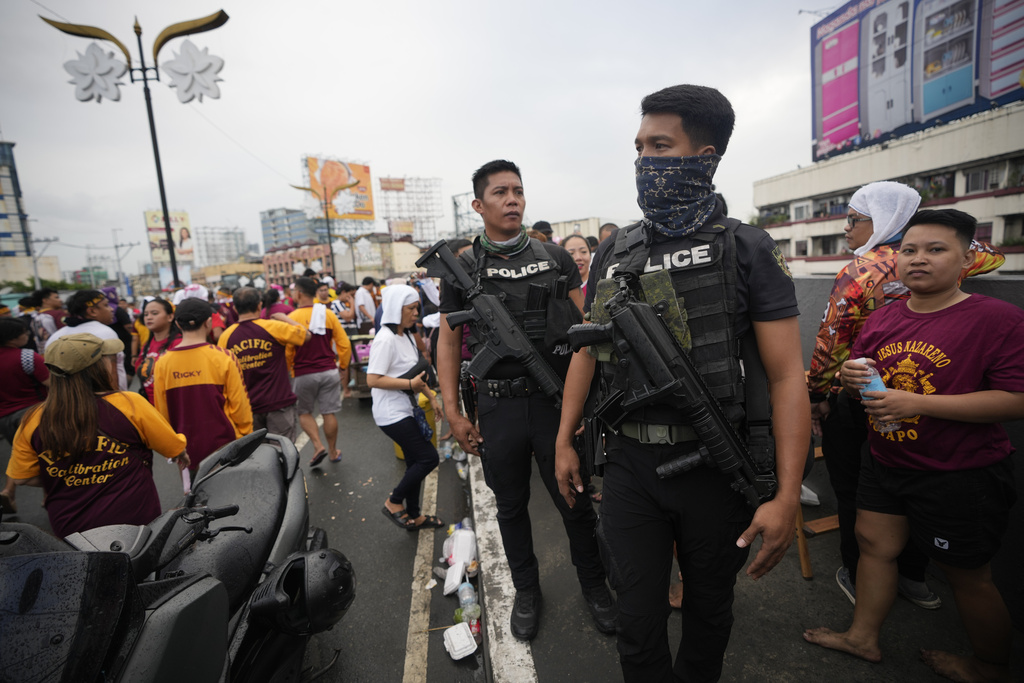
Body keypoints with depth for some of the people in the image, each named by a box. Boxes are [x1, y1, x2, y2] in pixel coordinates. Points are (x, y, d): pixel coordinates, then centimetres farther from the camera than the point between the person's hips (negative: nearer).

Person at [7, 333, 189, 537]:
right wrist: (183, 456, 17)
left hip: (67, 530, 4)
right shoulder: (130, 405, -17)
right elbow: (175, 448, -5)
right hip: (134, 520, -4)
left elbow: (22, 478, 4)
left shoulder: (34, 421, -8)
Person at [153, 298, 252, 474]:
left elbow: (162, 411, 5)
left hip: (187, 451, 3)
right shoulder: (223, 357, -13)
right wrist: (246, 436, 6)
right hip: (224, 446, -3)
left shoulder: (162, 363, -4)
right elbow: (239, 405, -8)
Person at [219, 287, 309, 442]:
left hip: (247, 406, 3)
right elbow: (306, 334, 3)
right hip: (279, 402, -3)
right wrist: (285, 318, 17)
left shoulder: (226, 336, -1)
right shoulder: (274, 327, -11)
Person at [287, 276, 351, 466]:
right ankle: (333, 452, 21)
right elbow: (344, 343, -1)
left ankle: (318, 446, 3)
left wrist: (288, 371, 10)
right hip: (329, 371, 3)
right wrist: (343, 366, 11)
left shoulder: (292, 318, -10)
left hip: (304, 374, -2)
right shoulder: (328, 314, -1)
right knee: (329, 413, 10)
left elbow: (288, 351, -7)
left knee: (304, 412, 17)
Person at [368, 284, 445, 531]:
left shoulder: (406, 335, 10)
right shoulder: (385, 339, -20)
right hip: (392, 413, -9)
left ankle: (413, 515, 30)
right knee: (428, 457, -6)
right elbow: (373, 379, -25)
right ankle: (394, 502, 12)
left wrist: (430, 395, 15)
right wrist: (410, 384, -24)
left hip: (405, 410, 9)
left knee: (416, 461, 15)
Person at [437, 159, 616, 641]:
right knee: (511, 506, 16)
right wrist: (453, 413, -2)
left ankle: (593, 584, 37)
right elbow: (448, 340, 4)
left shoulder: (556, 257, 5)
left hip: (557, 399, 0)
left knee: (576, 501, 12)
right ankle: (526, 590, 39)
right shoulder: (462, 269, 3)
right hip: (497, 407, 0)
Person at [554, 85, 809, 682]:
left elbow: (787, 374, -9)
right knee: (638, 618, 11)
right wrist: (565, 442, 7)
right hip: (629, 463, 2)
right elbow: (588, 352, 10)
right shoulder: (613, 253, 5)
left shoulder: (747, 248, -5)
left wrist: (787, 496, -14)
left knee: (709, 609, 20)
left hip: (716, 466, -1)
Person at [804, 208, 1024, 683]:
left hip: (961, 475, -5)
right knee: (874, 544, 14)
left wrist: (917, 403, -26)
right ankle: (863, 637, 33)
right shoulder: (882, 319, 5)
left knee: (966, 575, 11)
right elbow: (861, 383, 15)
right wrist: (853, 379, -10)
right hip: (886, 462, 6)